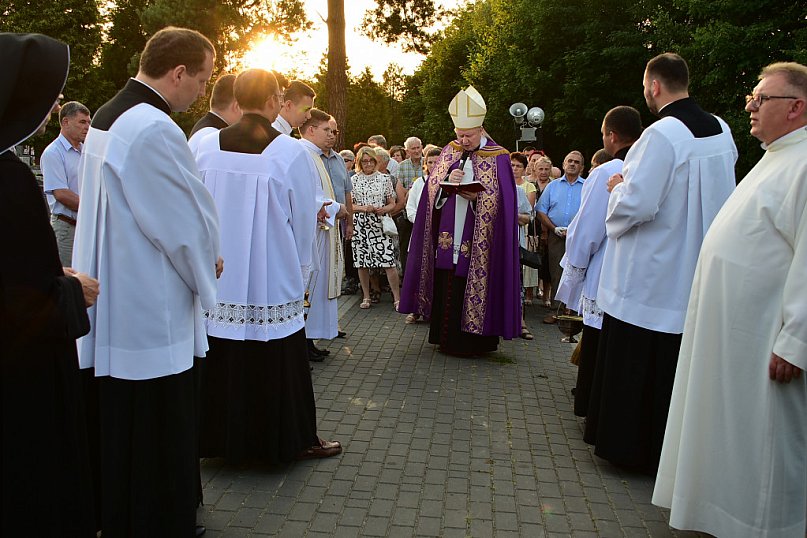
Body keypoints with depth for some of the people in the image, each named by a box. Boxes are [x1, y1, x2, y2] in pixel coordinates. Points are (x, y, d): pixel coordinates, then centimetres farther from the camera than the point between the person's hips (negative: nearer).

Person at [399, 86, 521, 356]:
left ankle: (474, 341, 13)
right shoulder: (449, 153, 10)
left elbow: (501, 202, -6)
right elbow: (431, 191, 8)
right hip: (447, 238, 4)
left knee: (474, 288, 0)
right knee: (445, 289, 6)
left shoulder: (498, 158, -2)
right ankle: (448, 338, 19)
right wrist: (448, 181, -13)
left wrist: (476, 197, -22)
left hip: (478, 242, -3)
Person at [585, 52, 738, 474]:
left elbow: (635, 205, -25)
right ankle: (667, 447, 28)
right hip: (695, 277, 8)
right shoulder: (722, 132, 5)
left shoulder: (661, 135, -20)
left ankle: (624, 444, 19)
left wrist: (616, 188, -2)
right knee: (676, 364, 16)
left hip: (647, 278, -7)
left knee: (631, 367, 7)